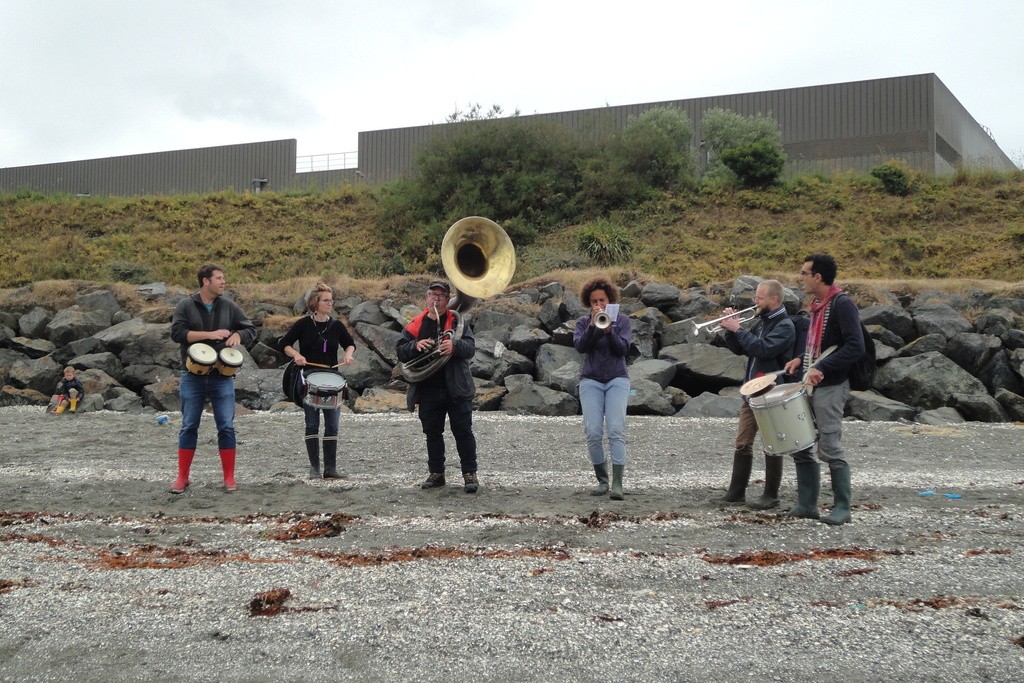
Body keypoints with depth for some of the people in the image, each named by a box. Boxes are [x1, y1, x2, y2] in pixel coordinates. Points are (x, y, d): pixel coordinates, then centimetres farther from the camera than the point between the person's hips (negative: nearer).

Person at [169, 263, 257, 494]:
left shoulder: (229, 306, 7)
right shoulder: (186, 305, 0)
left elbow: (250, 330, 12)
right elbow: (177, 333, -12)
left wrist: (237, 335, -11)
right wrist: (210, 334, -17)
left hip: (222, 377, 2)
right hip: (193, 376, -1)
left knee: (226, 427, -1)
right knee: (189, 427, 5)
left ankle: (229, 478, 7)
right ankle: (182, 477, 14)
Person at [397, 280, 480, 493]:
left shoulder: (457, 321, 3)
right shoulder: (416, 324, 9)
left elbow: (471, 347, -7)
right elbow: (401, 352, 5)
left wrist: (454, 346, -28)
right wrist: (415, 346, -15)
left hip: (456, 388, -3)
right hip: (428, 390, 3)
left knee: (463, 431, -1)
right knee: (432, 433, 11)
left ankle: (470, 474, 5)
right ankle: (436, 473, 21)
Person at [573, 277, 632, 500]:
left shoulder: (621, 320, 7)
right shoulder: (583, 322, 9)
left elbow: (623, 348, -5)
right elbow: (580, 346, -8)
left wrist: (608, 330, -19)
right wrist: (593, 325, -19)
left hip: (617, 380, -1)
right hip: (591, 381, 1)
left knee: (616, 430, -15)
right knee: (593, 432, -9)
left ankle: (617, 484, -19)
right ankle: (602, 480, 5)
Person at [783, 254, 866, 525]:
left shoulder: (842, 304, -13)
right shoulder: (816, 306, 15)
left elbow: (855, 347, -22)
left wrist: (821, 367, -25)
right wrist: (802, 360, 10)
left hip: (830, 387, -9)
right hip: (810, 385, 9)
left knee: (830, 449, -6)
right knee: (800, 446, 9)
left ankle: (842, 508, 5)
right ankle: (807, 505, 16)